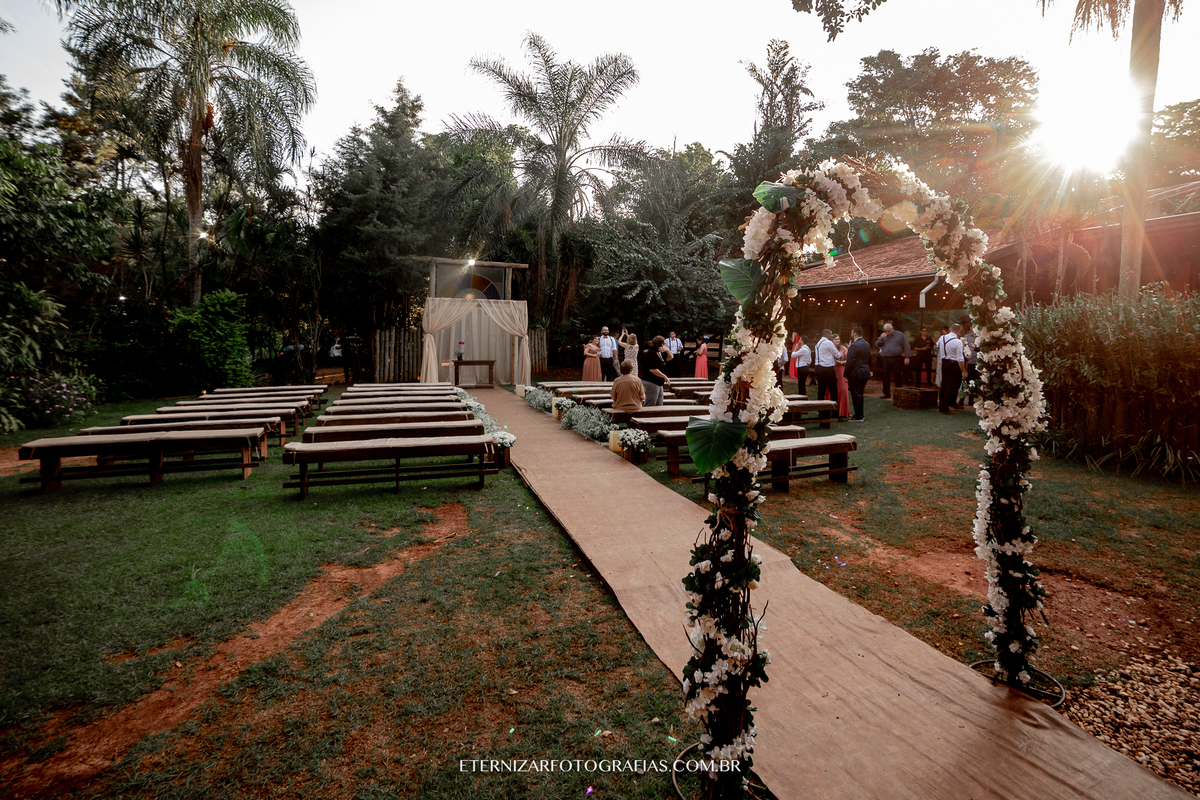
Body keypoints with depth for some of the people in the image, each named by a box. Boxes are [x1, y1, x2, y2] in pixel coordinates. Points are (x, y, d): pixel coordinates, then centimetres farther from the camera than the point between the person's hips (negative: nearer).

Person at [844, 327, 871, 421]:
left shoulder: (854, 345, -17)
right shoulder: (867, 344, 12)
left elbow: (850, 361, -20)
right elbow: (868, 359, 17)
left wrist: (846, 375, -16)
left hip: (856, 374, -9)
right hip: (866, 372, 9)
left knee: (856, 395, -2)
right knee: (859, 394, 17)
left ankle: (858, 417, 2)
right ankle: (860, 414, 24)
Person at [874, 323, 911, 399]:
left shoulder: (900, 335, 2)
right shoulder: (883, 336, 13)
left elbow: (906, 347, 1)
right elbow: (877, 345, 9)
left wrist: (907, 357, -6)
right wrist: (881, 338, -7)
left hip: (897, 359, -3)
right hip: (886, 359, 3)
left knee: (897, 376, 1)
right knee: (885, 376, 2)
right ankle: (886, 393, 10)